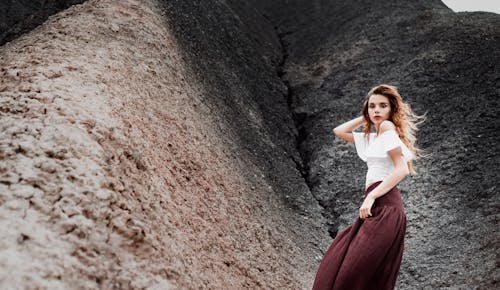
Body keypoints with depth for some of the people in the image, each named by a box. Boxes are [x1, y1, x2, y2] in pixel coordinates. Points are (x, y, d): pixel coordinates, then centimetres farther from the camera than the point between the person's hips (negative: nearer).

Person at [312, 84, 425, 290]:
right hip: (376, 206, 9)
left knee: (354, 273, -12)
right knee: (336, 267, 9)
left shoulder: (388, 127, -5)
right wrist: (365, 118, 21)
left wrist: (371, 197, -17)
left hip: (385, 205, -9)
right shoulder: (371, 137, 20)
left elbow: (402, 170, -15)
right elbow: (339, 131, 28)